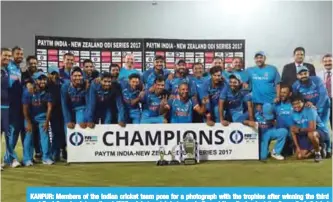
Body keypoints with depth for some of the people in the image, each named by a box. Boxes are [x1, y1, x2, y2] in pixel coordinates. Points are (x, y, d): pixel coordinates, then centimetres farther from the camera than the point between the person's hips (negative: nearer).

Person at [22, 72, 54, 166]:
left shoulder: (47, 92, -15)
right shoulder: (28, 92, -21)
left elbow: (49, 107, -9)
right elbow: (25, 108, -16)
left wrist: (47, 122, -10)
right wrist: (28, 123, -12)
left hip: (42, 116, 2)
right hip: (30, 116, -2)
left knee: (45, 135, -5)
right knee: (29, 136, -3)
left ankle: (46, 157, 1)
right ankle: (27, 159, 4)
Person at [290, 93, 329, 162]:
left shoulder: (309, 110, -23)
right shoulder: (293, 114, -5)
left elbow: (312, 128, -31)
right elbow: (293, 132, -2)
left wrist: (299, 130, -15)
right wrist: (297, 147, -8)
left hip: (321, 132, -6)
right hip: (305, 135, 6)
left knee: (311, 134, -40)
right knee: (300, 156, -7)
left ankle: (318, 152, -10)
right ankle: (319, 148, 20)